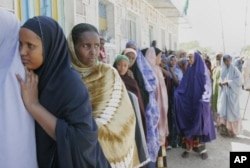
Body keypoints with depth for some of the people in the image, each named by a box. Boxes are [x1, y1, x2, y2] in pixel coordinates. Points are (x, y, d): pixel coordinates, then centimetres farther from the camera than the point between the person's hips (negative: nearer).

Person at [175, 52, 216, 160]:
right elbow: (183, 86, 6)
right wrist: (177, 92, -13)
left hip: (200, 103, -4)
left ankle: (202, 149, 13)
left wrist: (204, 99, -22)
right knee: (188, 124, 4)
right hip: (188, 103, 4)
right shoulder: (189, 71, 9)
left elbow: (207, 86, -9)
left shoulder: (203, 71, -4)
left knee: (200, 124, 1)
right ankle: (188, 147, 13)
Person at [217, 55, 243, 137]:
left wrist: (228, 82, -20)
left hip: (232, 93, -6)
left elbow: (239, 79, -15)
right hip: (223, 93, 6)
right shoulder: (223, 70, 12)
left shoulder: (234, 69, -6)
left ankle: (232, 129, 7)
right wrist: (220, 82, -3)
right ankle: (224, 129, 13)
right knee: (223, 110, 5)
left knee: (232, 111, -2)